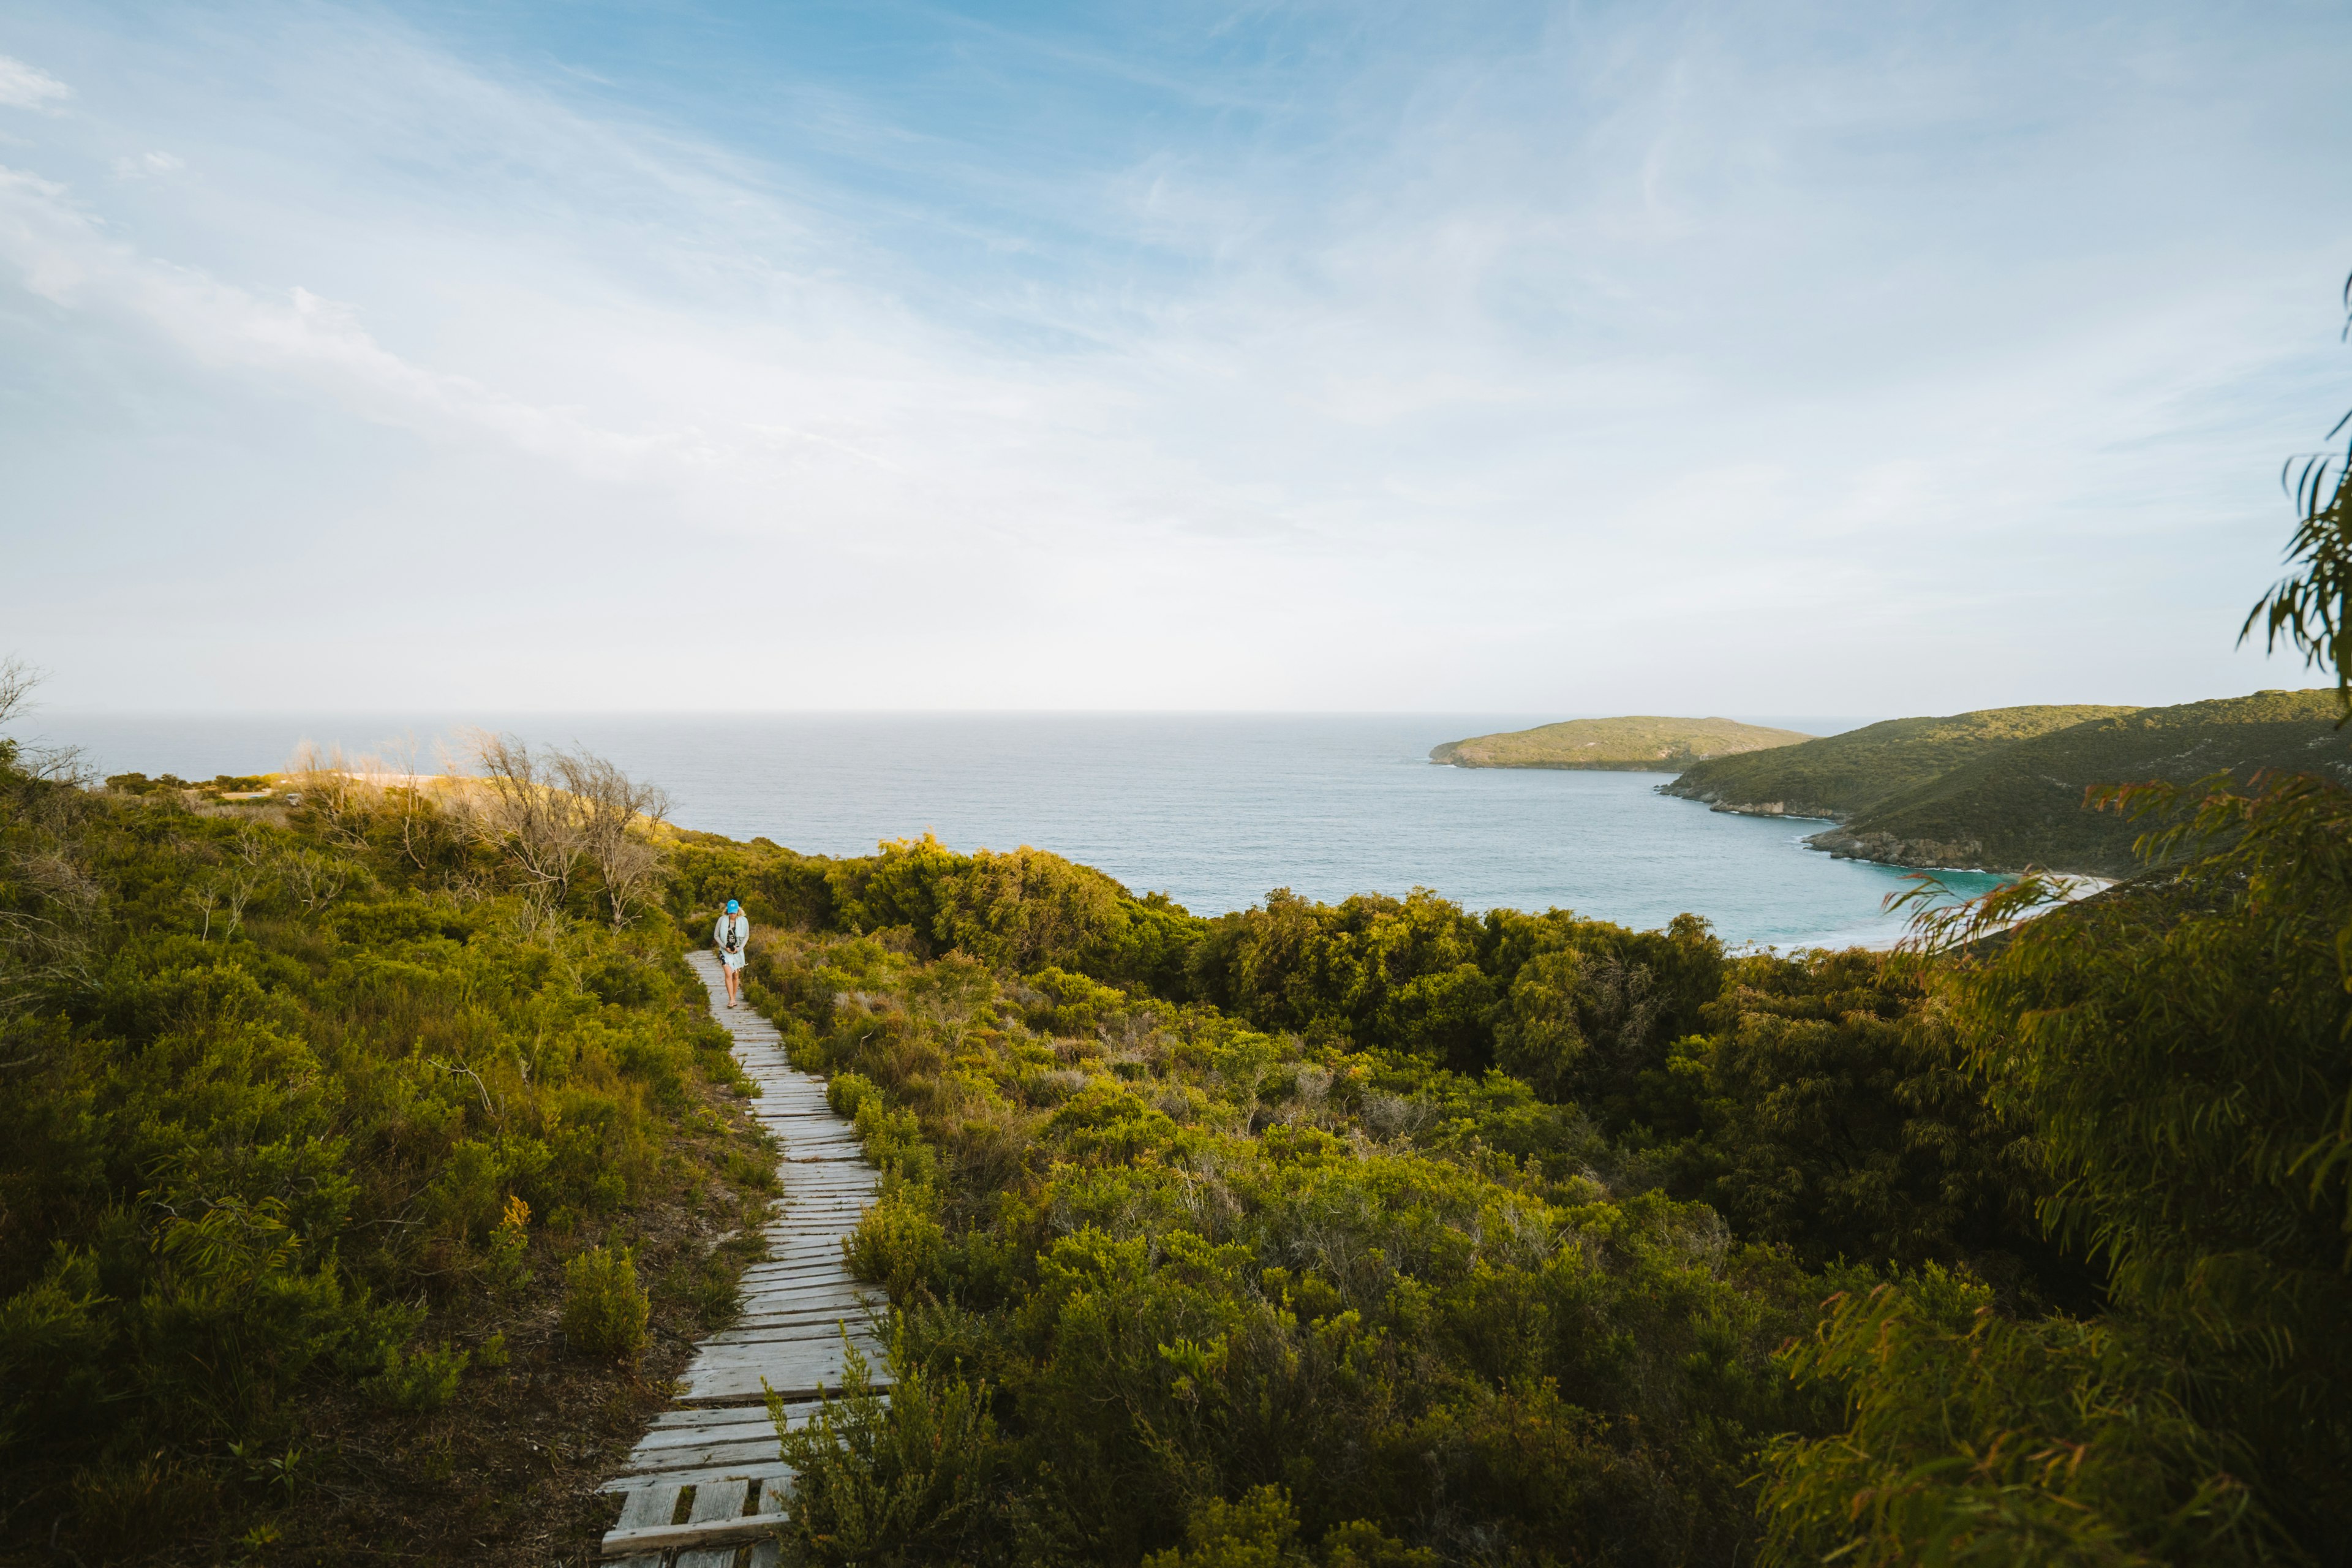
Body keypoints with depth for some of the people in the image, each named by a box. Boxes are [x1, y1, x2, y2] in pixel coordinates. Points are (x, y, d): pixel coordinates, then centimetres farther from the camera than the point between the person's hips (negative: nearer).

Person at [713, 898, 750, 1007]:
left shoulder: (743, 921, -4)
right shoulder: (722, 920, -6)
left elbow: (746, 936, 6)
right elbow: (716, 935, 1)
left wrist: (740, 948, -8)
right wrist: (725, 947, -10)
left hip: (738, 951, 2)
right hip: (725, 951, -2)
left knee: (736, 976, 9)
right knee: (728, 974, -15)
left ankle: (734, 998, 21)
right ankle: (731, 1000, -16)